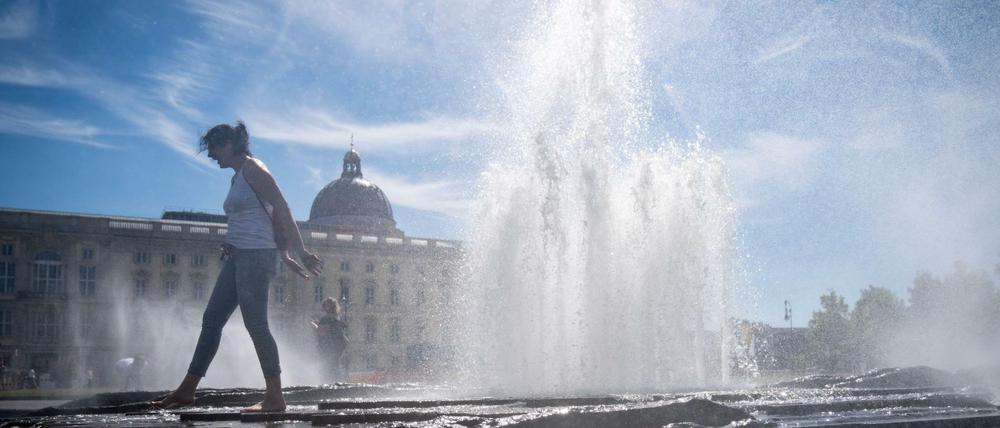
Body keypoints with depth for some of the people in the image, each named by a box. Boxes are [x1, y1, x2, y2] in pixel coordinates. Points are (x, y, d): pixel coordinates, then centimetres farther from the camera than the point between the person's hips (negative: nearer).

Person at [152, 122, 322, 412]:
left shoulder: (252, 169, -8)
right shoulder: (237, 178, 19)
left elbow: (282, 211, -14)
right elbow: (273, 217, 21)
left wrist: (301, 253, -17)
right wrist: (285, 256, 19)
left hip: (255, 256, -10)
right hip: (237, 257, 10)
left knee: (255, 324, -8)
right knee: (211, 320, 9)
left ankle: (275, 398, -2)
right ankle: (187, 390, 15)